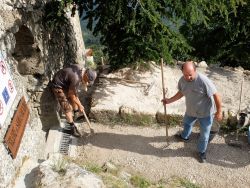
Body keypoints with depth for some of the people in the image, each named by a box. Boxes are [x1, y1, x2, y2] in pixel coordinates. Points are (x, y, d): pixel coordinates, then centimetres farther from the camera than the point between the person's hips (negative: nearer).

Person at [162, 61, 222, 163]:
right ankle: (184, 137, 65)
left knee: (204, 135, 11)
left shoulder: (203, 80, -34)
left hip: (205, 113, -6)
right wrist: (169, 100, 1)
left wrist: (219, 111, -21)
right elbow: (181, 93, 6)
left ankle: (202, 152, 38)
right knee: (186, 123, 33)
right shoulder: (182, 80, -14)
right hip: (191, 111, 6)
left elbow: (216, 95, -27)